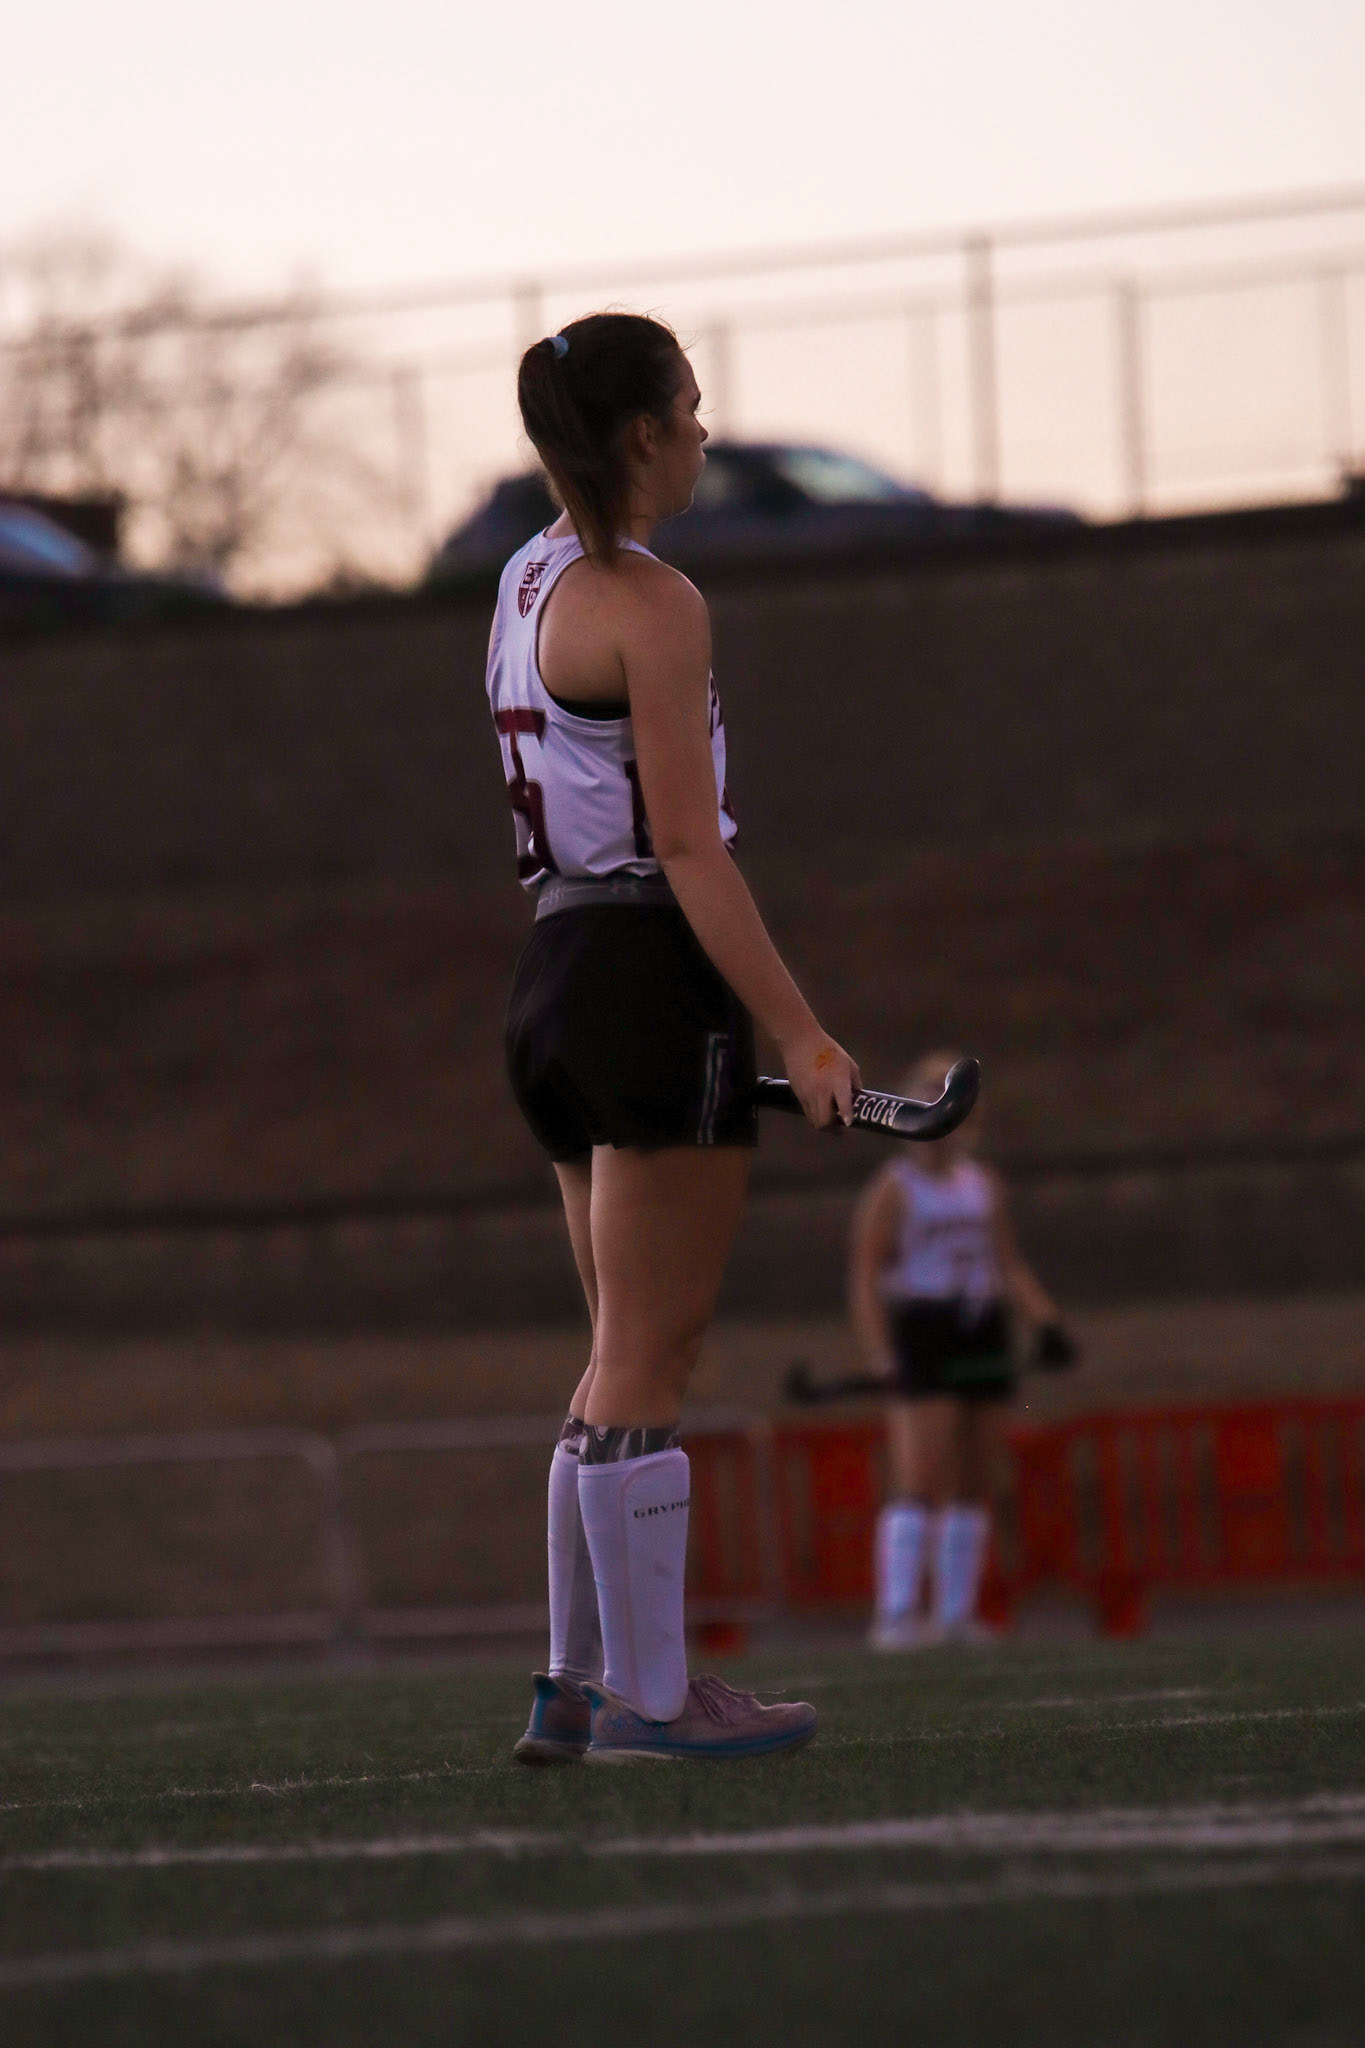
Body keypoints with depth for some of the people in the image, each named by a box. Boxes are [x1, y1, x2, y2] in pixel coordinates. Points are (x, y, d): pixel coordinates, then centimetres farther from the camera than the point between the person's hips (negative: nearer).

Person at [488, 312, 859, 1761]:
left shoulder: (528, 583, 15)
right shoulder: (651, 603, -13)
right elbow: (689, 845, -17)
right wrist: (797, 1030, -17)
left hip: (555, 978, 9)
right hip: (652, 976, -9)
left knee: (625, 1360, 14)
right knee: (648, 1365, -5)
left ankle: (580, 1684, 15)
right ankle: (647, 1697, -3)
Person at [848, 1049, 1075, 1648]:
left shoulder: (983, 1186, 16)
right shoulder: (893, 1189, -2)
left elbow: (1009, 1266, 20)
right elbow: (864, 1278, -6)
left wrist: (1046, 1322, 5)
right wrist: (882, 1358, -16)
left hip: (983, 1338, 6)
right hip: (922, 1337, -6)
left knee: (973, 1485, 5)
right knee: (920, 1481, -15)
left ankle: (956, 1615, 9)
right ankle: (895, 1615, -18)